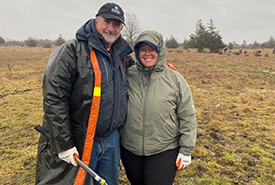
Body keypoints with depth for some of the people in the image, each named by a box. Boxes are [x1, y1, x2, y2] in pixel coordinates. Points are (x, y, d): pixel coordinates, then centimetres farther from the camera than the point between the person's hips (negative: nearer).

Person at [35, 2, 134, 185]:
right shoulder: (73, 51, -12)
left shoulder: (123, 56, 8)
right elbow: (54, 100, -17)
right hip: (79, 142, -5)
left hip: (111, 139, 6)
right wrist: (63, 145, -18)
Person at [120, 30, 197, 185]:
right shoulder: (127, 76, -3)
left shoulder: (175, 79, -6)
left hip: (164, 152, -2)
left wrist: (186, 150, -2)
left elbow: (187, 117, -2)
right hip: (129, 150, 3)